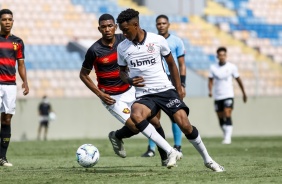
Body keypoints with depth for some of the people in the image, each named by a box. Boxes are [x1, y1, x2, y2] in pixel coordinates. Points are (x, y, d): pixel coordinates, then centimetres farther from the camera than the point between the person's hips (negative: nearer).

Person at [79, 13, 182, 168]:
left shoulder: (124, 40, -6)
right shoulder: (94, 51, -16)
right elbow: (83, 75, -4)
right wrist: (99, 94, -12)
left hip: (130, 90, 4)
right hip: (111, 97, -4)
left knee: (154, 122, 2)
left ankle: (166, 157, 18)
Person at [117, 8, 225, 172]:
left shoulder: (158, 40, -4)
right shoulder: (122, 48, 1)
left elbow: (171, 63, 9)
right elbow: (122, 71, 16)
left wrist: (179, 89, 9)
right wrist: (129, 80, -7)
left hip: (165, 89, -1)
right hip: (144, 95, 1)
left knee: (184, 124, -15)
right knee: (136, 116, -32)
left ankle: (207, 159, 7)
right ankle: (170, 151, -25)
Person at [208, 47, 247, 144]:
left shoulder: (232, 67, -1)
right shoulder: (213, 68, 3)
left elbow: (238, 80, 8)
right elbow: (210, 80, 3)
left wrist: (244, 93, 14)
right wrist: (210, 91, -16)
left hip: (228, 96, -3)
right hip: (217, 96, 3)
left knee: (227, 116, -18)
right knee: (221, 119, 9)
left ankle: (228, 137, -22)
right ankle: (225, 135, 27)